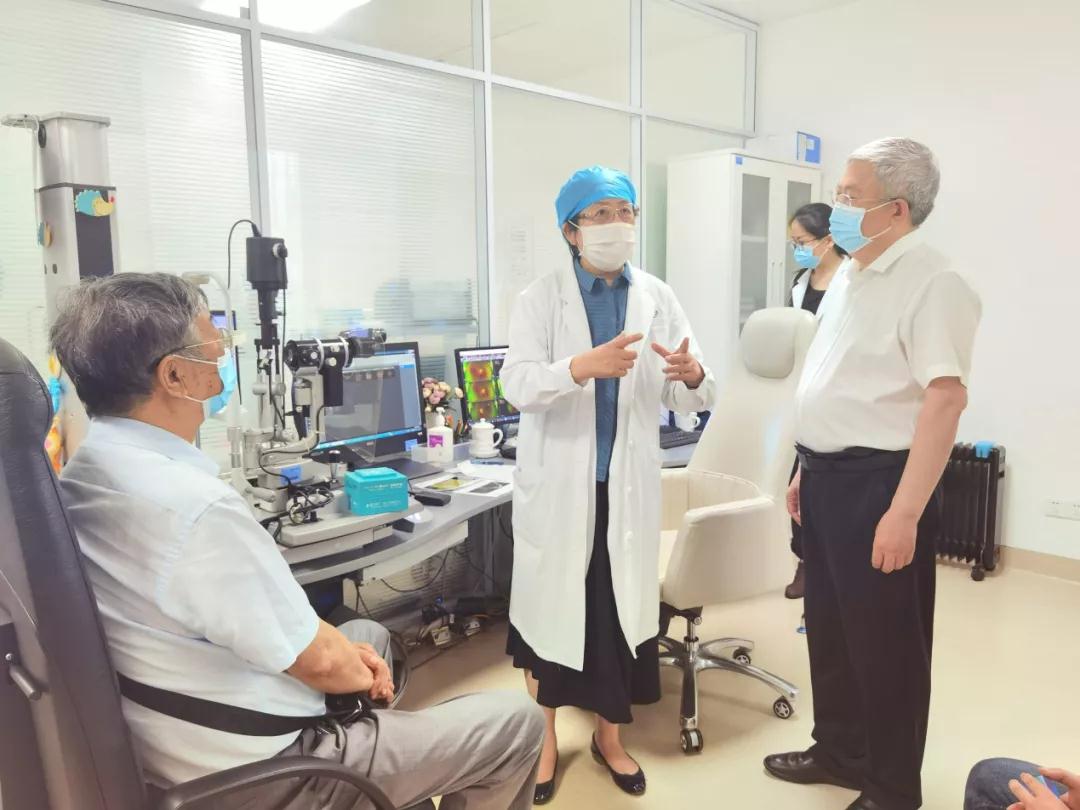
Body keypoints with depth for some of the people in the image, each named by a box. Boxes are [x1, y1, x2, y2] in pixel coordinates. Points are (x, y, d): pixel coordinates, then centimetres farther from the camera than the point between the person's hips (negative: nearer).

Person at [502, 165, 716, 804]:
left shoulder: (658, 298, 3)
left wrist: (692, 375, -25)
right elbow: (517, 384, -18)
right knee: (552, 607, 8)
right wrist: (585, 365, -36)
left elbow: (690, 400, -1)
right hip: (559, 482, -2)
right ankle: (546, 736, 31)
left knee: (622, 608, 12)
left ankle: (610, 736, 34)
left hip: (629, 483, 2)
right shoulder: (542, 299, -3)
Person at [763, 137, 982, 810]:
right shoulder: (850, 276, 12)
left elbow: (946, 399, -23)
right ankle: (840, 752, 40)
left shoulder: (931, 283, -16)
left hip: (877, 483, -9)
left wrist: (905, 512, -26)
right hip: (829, 478, 9)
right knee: (830, 629, 20)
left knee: (884, 643, 7)